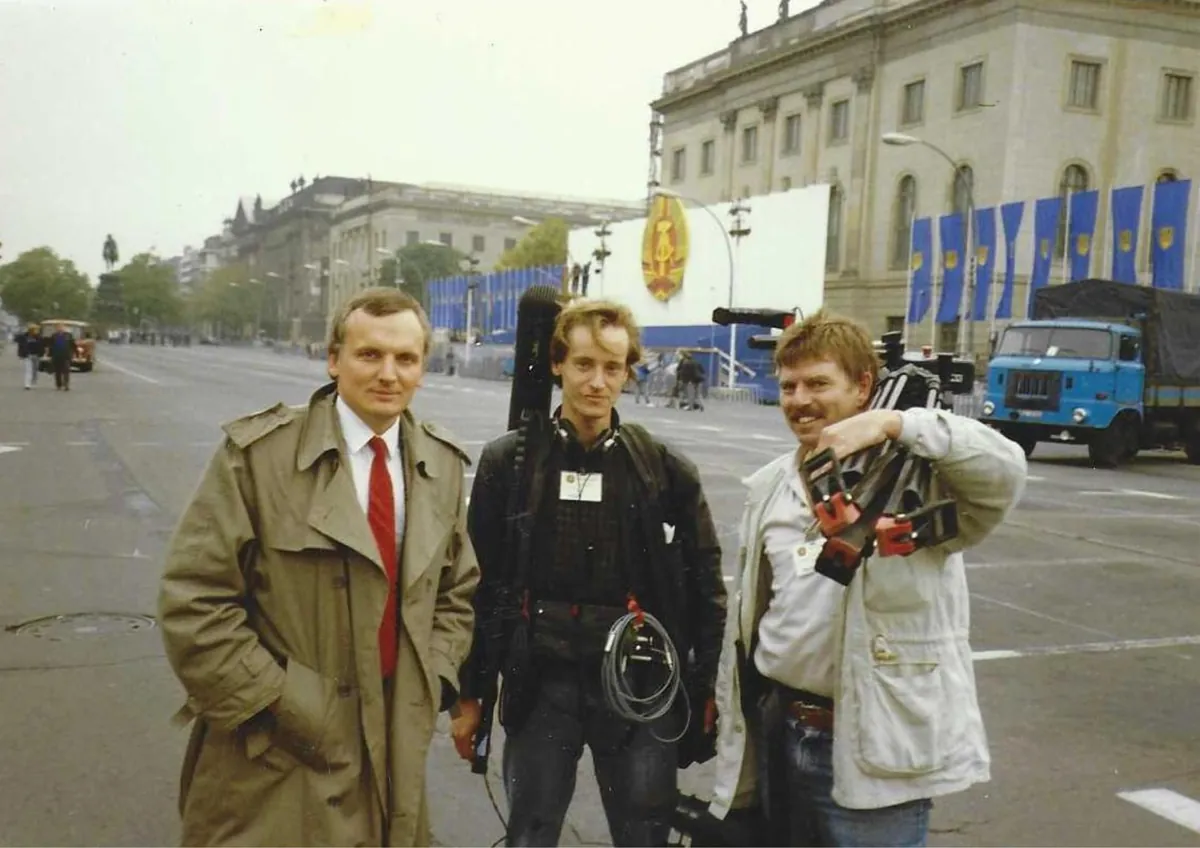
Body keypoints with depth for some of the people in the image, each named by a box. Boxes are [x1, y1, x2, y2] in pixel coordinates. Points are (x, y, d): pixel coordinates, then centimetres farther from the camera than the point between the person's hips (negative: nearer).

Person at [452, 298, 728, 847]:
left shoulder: (666, 468, -1)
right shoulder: (509, 462, -1)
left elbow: (705, 586, 3)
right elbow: (481, 585, 3)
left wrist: (708, 688, 1)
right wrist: (470, 694, 3)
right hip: (540, 682, 0)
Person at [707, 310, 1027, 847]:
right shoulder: (769, 488, 8)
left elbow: (1004, 471, -30)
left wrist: (893, 424, -35)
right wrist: (732, 717, 18)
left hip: (875, 752, -6)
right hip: (779, 735, 6)